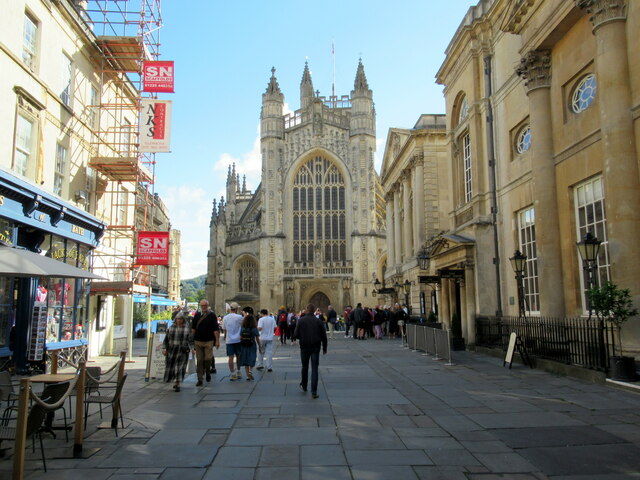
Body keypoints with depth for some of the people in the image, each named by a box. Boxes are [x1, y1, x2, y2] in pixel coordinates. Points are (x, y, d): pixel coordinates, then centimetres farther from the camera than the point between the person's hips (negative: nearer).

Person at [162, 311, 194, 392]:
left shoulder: (187, 328, 0)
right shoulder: (171, 328, 7)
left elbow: (190, 340, -3)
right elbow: (166, 339, 9)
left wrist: (192, 349, -14)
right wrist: (164, 348, 0)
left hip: (182, 351, -3)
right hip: (171, 351, 3)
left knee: (179, 368, -6)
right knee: (171, 367, 9)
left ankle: (177, 384, 0)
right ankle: (175, 381, 30)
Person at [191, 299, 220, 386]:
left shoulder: (212, 315, -1)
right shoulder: (197, 315, 9)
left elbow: (216, 329, -3)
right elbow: (193, 328, 13)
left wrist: (217, 341, -7)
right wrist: (191, 339, 6)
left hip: (209, 341, -3)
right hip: (198, 341, 3)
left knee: (208, 358, -10)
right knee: (199, 360, 3)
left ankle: (208, 372, 19)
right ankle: (200, 379, 10)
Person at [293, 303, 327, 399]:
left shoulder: (301, 320, -6)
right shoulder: (318, 321, -3)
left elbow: (296, 335, -7)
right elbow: (324, 336, 0)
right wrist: (324, 348, 10)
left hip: (304, 347, 0)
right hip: (315, 347, 0)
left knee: (305, 367, 18)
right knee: (314, 369, 2)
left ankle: (304, 386, 33)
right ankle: (314, 392, -2)